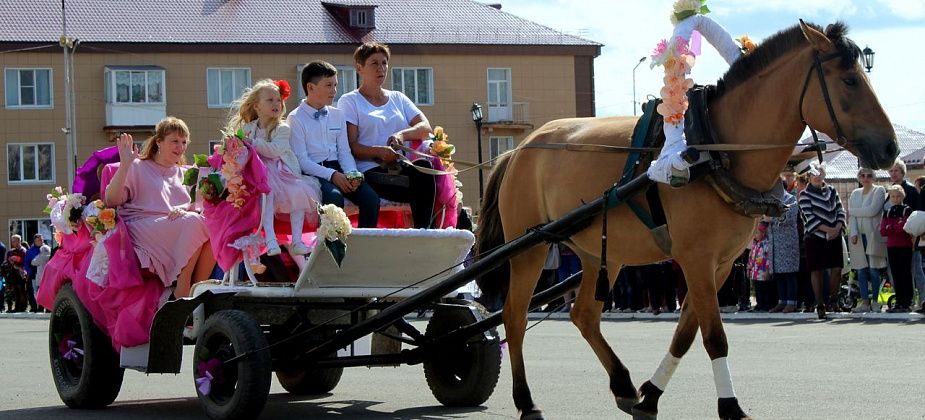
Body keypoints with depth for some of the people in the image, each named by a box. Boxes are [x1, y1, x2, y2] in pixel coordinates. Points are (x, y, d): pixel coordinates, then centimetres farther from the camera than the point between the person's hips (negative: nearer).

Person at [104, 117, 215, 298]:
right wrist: (125, 165, -13)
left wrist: (186, 211, -11)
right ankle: (181, 293, -29)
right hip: (142, 227, -5)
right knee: (193, 223, -31)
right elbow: (111, 201, -2)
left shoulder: (186, 174, 27)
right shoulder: (138, 167, 13)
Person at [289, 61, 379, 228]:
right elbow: (301, 160, -9)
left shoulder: (337, 115, 17)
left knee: (371, 198, -19)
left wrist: (352, 174, -8)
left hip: (337, 169, 5)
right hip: (311, 173, -5)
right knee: (334, 197, -35)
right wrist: (332, 175, -19)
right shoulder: (296, 119, -1)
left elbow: (344, 152, 14)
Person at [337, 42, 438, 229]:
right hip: (371, 171, -5)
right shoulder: (350, 101, 11)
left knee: (423, 166, -34)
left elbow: (425, 127, 14)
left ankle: (423, 231, -37)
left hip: (403, 167, 5)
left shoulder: (398, 98, 27)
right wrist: (380, 152, -20)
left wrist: (402, 134, -8)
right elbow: (351, 146, -1)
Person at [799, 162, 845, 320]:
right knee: (816, 271, -1)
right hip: (815, 237, -4)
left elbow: (840, 211, 10)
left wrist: (837, 228, -7)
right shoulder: (805, 195, -3)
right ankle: (820, 305, 6)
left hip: (834, 236, 4)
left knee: (836, 268, -2)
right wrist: (828, 230, -15)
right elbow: (810, 217, -10)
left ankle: (833, 299, 16)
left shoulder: (832, 191, 11)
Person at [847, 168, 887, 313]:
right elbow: (851, 217, 8)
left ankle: (874, 301, 2)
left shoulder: (879, 191, 2)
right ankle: (864, 302, 0)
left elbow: (872, 210, -11)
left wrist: (853, 211, -2)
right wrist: (853, 233, -8)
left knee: (873, 270, -5)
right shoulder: (855, 194, 16)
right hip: (858, 237, 4)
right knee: (861, 270, -1)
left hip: (873, 236, -4)